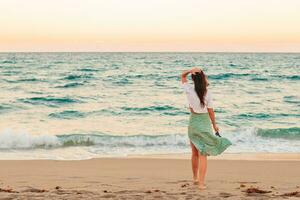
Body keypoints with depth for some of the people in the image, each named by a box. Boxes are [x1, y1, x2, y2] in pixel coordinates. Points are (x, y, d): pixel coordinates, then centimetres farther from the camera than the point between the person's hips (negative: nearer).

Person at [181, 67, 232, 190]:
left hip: (193, 121, 3)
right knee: (203, 154, 0)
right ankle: (201, 183, -6)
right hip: (205, 122, -2)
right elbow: (210, 111, -8)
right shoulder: (207, 93, -14)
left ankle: (195, 178, 34)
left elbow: (182, 76, 6)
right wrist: (214, 124, 4)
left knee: (195, 153, 19)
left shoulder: (189, 90, -9)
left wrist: (190, 70, -14)